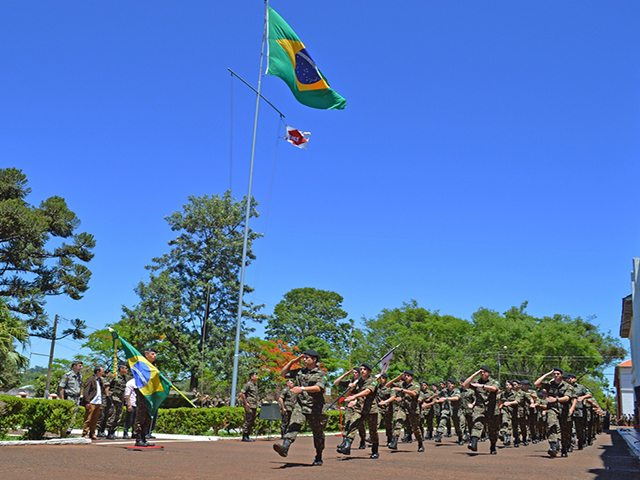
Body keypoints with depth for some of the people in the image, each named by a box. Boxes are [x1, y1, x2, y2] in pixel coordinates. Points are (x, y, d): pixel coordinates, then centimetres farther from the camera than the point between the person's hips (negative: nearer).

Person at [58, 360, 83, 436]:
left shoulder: (80, 376, 11)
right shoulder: (67, 375, -10)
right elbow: (61, 388, -10)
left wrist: (79, 398, 14)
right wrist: (62, 400, -14)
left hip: (76, 398, 7)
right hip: (69, 398, -7)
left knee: (74, 416, 6)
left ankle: (69, 431, 12)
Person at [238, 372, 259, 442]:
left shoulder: (255, 385, 17)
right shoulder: (248, 384, -9)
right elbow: (241, 393, -16)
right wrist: (246, 403, -15)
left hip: (254, 406, 9)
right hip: (249, 406, -9)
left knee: (252, 421, 10)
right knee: (248, 421, -7)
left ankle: (248, 436, 16)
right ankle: (244, 437, -2)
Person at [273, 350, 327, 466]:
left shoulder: (321, 374, -1)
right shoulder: (299, 372, 14)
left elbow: (318, 388, -19)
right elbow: (283, 373, 24)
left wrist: (302, 389, -30)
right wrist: (293, 361, 14)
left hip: (315, 408, -3)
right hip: (300, 405, 3)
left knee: (318, 434, 7)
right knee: (293, 426, -21)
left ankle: (318, 457, 23)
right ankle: (285, 447, -38)